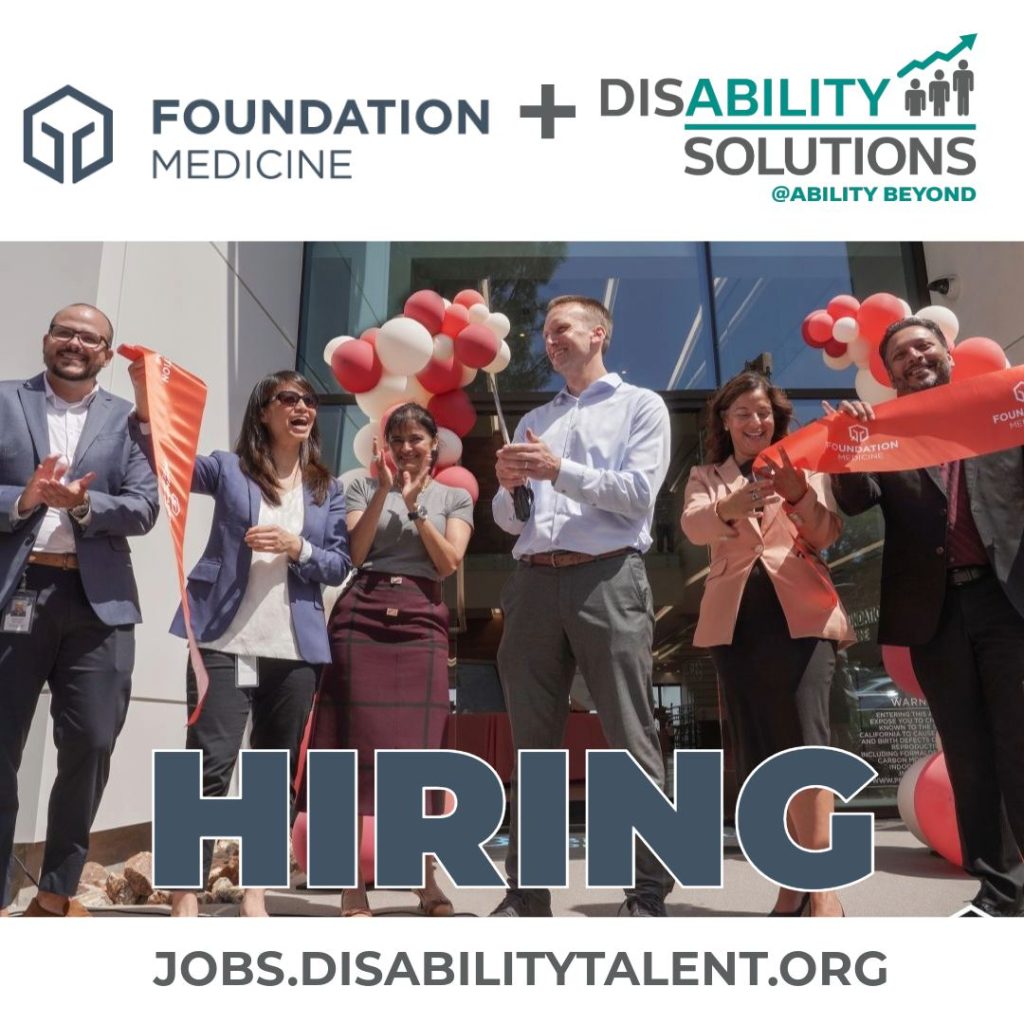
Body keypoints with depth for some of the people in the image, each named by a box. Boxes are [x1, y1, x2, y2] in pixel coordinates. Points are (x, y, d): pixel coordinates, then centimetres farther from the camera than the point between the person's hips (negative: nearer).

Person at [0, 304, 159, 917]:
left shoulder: (128, 419, 9)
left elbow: (145, 509, -2)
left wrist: (82, 503, -17)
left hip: (99, 598, 1)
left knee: (91, 745, 4)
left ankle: (57, 892, 22)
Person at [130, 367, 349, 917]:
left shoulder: (329, 489, 12)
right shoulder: (229, 468, 6)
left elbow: (340, 564, 8)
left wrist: (297, 548, -11)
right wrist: (147, 410, -24)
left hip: (297, 647, 3)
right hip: (226, 640, -3)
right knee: (211, 763, -9)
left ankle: (254, 889, 20)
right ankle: (185, 893, 0)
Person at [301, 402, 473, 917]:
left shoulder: (455, 498, 16)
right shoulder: (364, 487, 14)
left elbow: (448, 562, 2)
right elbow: (352, 554, 0)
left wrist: (414, 505, -3)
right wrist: (383, 492, -5)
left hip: (421, 622, 0)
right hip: (361, 616, 0)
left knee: (419, 747, -3)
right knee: (356, 745, -4)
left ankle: (427, 877, 8)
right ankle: (352, 883, 2)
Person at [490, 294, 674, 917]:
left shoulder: (641, 406, 10)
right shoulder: (534, 422, 24)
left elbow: (639, 493, -5)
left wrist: (560, 470, -10)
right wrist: (509, 487, 0)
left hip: (607, 581, -5)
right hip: (535, 585, 5)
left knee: (632, 742, -5)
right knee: (534, 746, 6)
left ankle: (648, 894, 2)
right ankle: (526, 894, 13)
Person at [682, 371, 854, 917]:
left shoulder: (802, 468, 15)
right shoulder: (705, 476, 15)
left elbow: (827, 533, -2)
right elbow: (693, 525, -7)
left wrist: (799, 494, -23)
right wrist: (729, 508, -30)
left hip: (800, 614, -1)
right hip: (735, 620, 2)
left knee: (804, 742, -14)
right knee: (759, 753, 2)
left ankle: (822, 888, -12)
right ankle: (792, 882, 12)